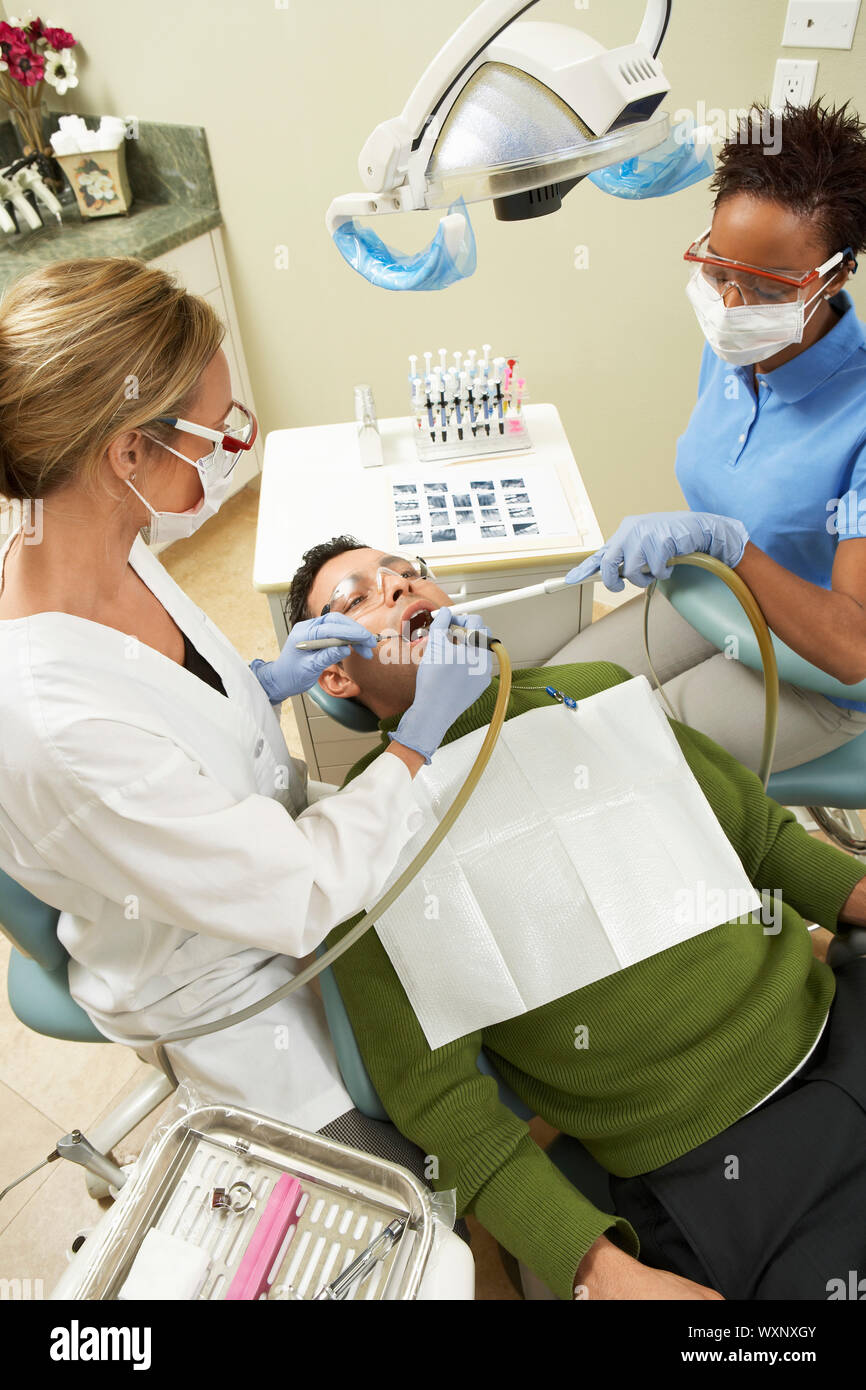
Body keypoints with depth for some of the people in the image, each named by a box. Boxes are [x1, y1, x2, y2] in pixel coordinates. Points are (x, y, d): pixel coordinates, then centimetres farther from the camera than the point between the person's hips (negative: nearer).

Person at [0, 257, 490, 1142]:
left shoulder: (97, 549, -15)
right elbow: (298, 900, -31)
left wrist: (262, 683, -6)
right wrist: (421, 735, -21)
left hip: (278, 844, 7)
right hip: (219, 987, -7)